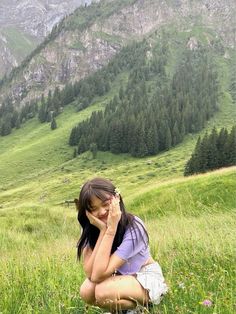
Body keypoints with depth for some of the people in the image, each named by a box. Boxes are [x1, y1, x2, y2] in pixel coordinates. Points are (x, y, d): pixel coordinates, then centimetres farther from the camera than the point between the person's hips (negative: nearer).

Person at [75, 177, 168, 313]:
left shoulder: (133, 227, -28)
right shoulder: (91, 229, -12)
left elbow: (98, 275, -34)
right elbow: (91, 274, -26)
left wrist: (111, 228, -37)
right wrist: (103, 230, -30)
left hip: (147, 279, -6)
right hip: (121, 278, 6)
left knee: (103, 291, -31)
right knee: (86, 291, -21)